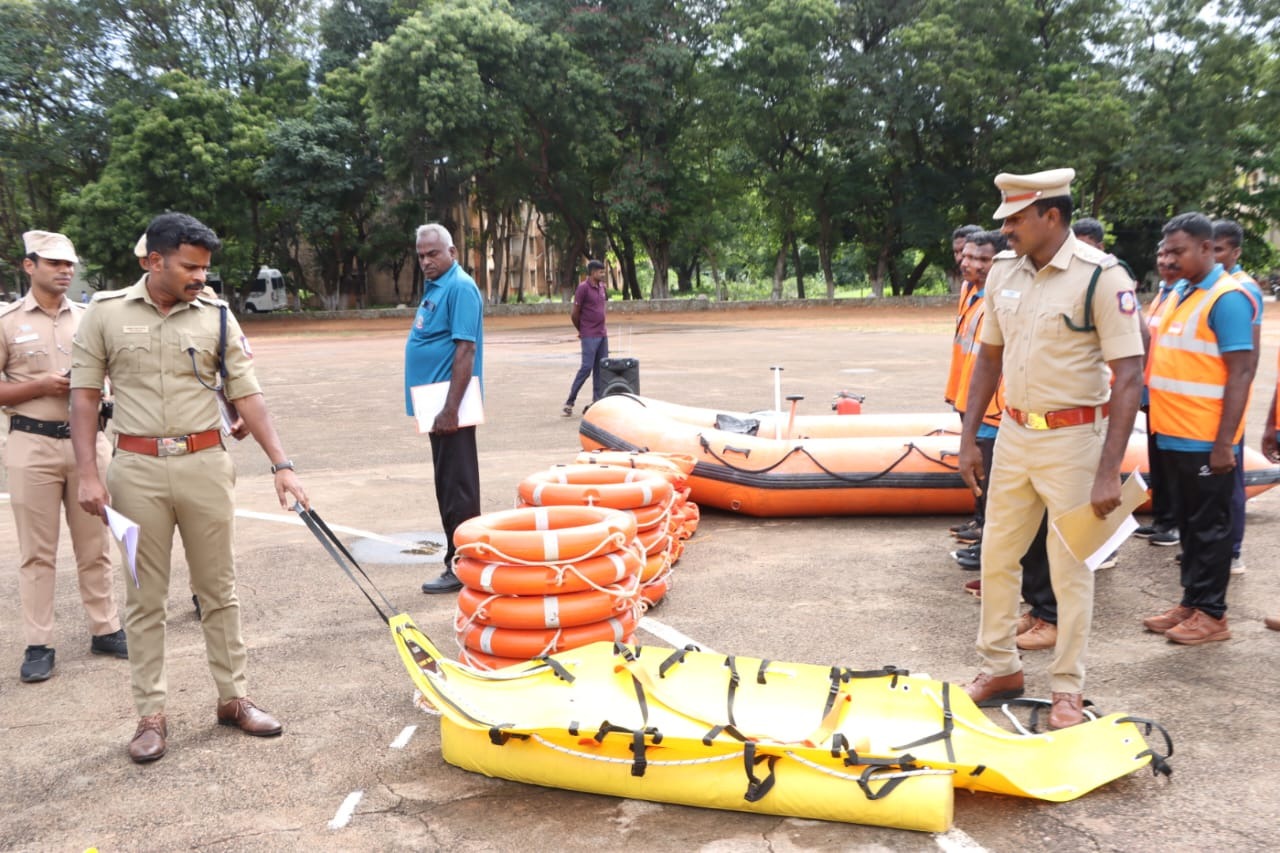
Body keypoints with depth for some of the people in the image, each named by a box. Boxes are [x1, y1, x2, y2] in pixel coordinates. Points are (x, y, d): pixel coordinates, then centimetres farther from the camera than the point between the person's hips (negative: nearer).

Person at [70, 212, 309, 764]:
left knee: (219, 589, 10)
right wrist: (88, 475, -6)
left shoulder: (216, 316, 3)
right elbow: (84, 394, 2)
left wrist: (280, 464, -6)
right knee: (145, 598, 8)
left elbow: (246, 394, 2)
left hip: (206, 465, 1)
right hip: (137, 469, -1)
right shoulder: (106, 313, 0)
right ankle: (151, 715, 19)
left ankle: (233, 698, 23)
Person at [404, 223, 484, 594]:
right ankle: (460, 559, 25)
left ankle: (462, 567, 5)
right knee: (448, 484, 15)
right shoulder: (435, 288, 15)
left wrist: (450, 409, -25)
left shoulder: (460, 288, -14)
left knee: (457, 487, -3)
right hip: (436, 403, 10)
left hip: (450, 406, -10)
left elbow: (466, 349, -21)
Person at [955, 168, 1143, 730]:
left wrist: (1109, 471, -21)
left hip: (1073, 437, -6)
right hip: (1014, 433, 6)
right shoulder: (1003, 272, 3)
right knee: (996, 556, 12)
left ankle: (1068, 689, 21)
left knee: (1069, 568, 4)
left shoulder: (1102, 277, -14)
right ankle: (1000, 668, 30)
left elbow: (1128, 375, -17)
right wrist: (968, 438, 8)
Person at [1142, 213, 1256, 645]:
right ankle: (1191, 602, 25)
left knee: (1209, 526, 2)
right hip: (1176, 434, 8)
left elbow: (1241, 372, -16)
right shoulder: (1181, 294, 13)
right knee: (1189, 524, 15)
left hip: (1205, 440, -8)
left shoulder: (1228, 298, -12)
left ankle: (1211, 614, 12)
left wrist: (1224, 443, -19)